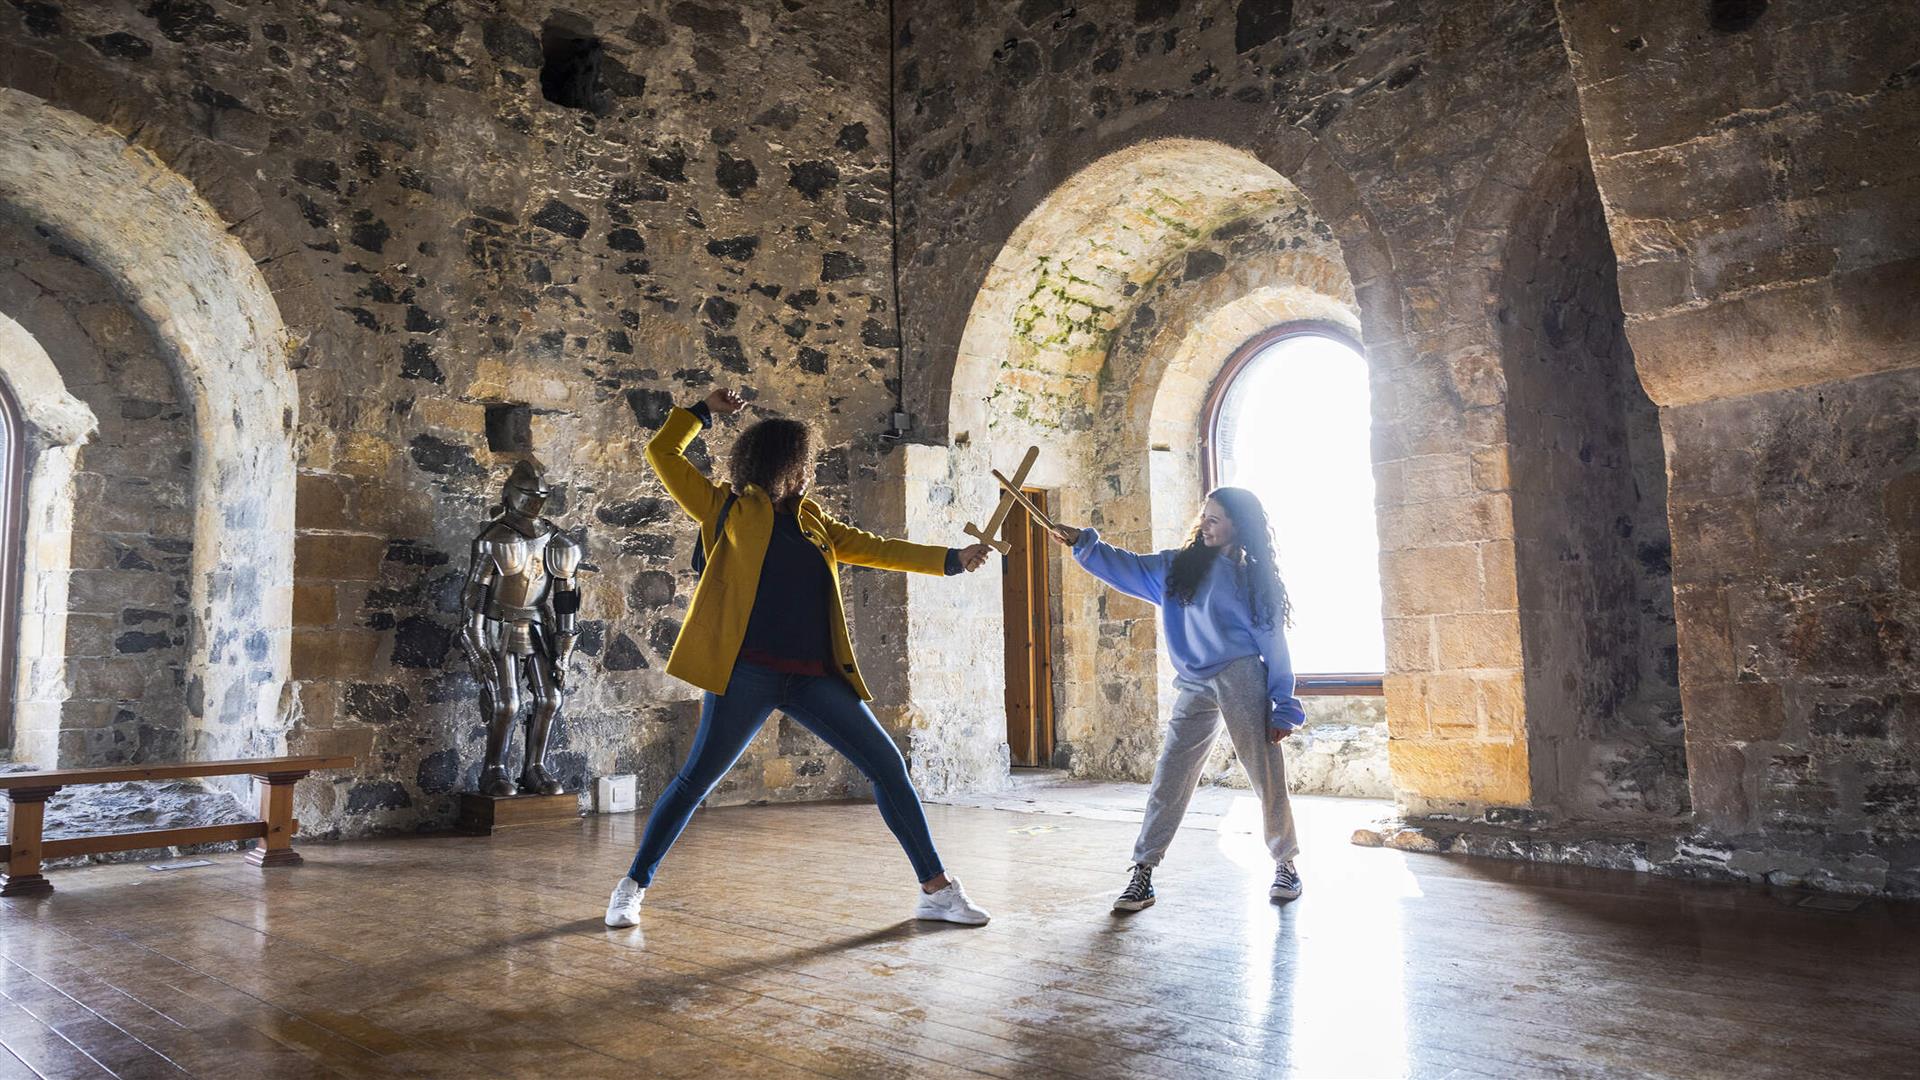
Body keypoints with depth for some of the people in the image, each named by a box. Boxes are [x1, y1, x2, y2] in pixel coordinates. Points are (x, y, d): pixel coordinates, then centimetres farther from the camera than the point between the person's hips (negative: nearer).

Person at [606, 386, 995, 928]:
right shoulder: (728, 508, 6)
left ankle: (937, 888, 10)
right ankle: (632, 887, 21)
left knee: (887, 765, 1)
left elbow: (872, 548, 17)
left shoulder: (812, 519, 18)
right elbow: (663, 453, 7)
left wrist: (951, 559, 11)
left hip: (813, 676, 5)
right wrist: (704, 411, 13)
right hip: (747, 672, -4)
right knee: (696, 779, 1)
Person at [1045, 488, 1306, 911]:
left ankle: (1286, 865, 21)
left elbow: (1273, 645, 2)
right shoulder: (1179, 566, 11)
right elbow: (1128, 567, 6)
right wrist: (1083, 542, -8)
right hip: (1193, 687, 3)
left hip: (1241, 681, -2)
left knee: (1267, 778, 2)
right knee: (1168, 783, -1)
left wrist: (1283, 707, -2)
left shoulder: (1256, 578, 4)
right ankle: (1142, 875, 1)